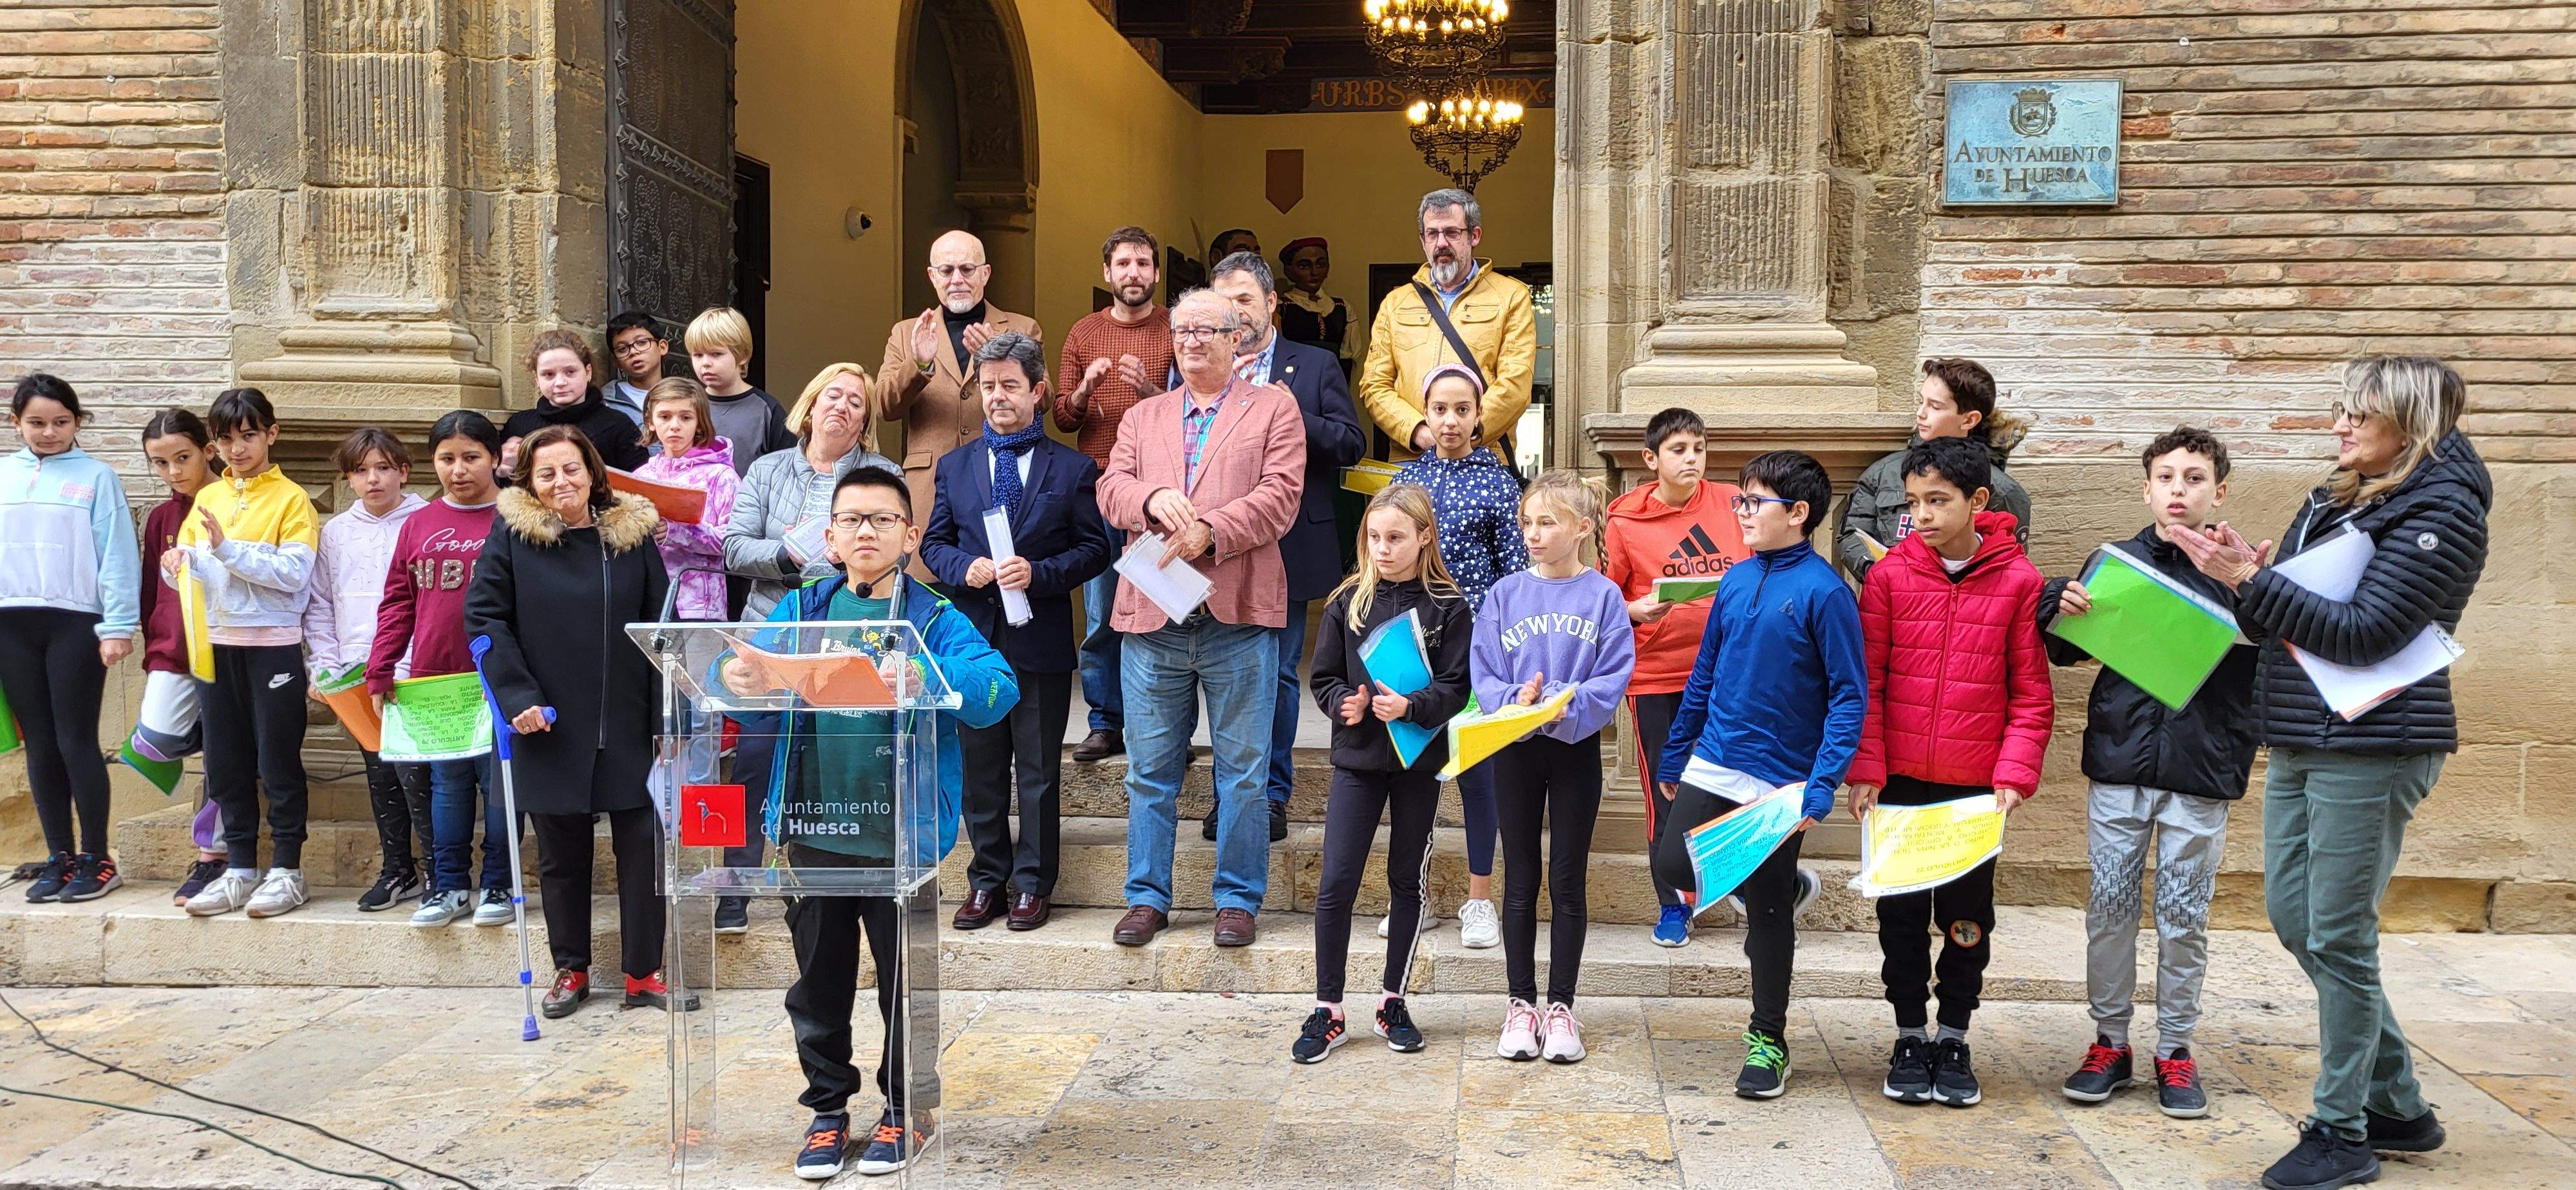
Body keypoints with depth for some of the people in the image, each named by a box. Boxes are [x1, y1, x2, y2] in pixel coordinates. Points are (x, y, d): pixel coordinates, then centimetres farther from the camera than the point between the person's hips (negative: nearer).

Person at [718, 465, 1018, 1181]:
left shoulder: (933, 618, -4)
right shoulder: (800, 612, 7)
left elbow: (999, 687, -18)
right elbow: (751, 674, -1)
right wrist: (734, 676, -25)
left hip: (899, 837, -3)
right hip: (813, 832, 3)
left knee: (904, 982, 9)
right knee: (819, 983, 14)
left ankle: (906, 1110, 27)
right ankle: (827, 1109, 30)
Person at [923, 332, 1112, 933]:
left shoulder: (1073, 468, 1)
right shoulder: (955, 466, 10)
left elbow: (1094, 549, -2)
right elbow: (934, 543, 11)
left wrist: (1038, 573, -16)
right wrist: (966, 567, -10)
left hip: (1041, 641, -3)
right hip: (974, 636, 3)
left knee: (1039, 772, 5)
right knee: (980, 770, 10)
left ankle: (1032, 883, 17)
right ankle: (987, 880, 22)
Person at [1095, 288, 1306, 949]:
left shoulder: (1273, 409, 8)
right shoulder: (1143, 417, 19)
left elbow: (1278, 497, -5)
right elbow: (1111, 490, 6)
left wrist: (1210, 532, -18)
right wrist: (1153, 498, -16)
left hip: (1238, 612, -3)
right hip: (1152, 617, 3)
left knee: (1243, 770, 4)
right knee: (1150, 770, 8)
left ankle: (1237, 899, 15)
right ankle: (1148, 897, 19)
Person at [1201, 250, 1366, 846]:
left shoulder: (1315, 367, 4)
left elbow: (1352, 443, -4)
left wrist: (1294, 416, -16)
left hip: (1289, 548, -1)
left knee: (1278, 674, 4)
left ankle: (1272, 793, 15)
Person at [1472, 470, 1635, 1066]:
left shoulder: (1603, 596, -4)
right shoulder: (1506, 594, 1)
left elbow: (1614, 677, -9)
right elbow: (1483, 674, -2)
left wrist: (1565, 706, -24)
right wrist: (1515, 701, -21)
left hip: (1576, 748, -1)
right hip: (1515, 750, 1)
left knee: (1568, 882, 6)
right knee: (1521, 881, 8)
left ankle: (1561, 1006, 17)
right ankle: (1521, 1003, 18)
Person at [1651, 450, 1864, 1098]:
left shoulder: (1823, 591, -13)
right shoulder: (1736, 580, 5)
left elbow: (1849, 696, -14)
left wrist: (1822, 787, -22)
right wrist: (1674, 754, 18)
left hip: (1781, 777, -6)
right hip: (1713, 764, 6)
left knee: (1768, 914, 5)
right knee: (1675, 867, -1)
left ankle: (1768, 1039, 24)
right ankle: (1789, 887, 26)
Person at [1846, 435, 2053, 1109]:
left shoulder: (2018, 580, -4)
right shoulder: (1890, 575, -2)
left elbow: (2031, 693, 0)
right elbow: (1866, 682, 0)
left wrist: (2015, 774, -8)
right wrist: (1865, 768, -6)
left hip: (1976, 784, 0)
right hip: (1900, 780, 1)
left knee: (1968, 914, 9)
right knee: (1901, 912, 9)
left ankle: (1953, 1039, 25)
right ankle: (1910, 1036, 24)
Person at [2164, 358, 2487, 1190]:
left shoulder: (2442, 512, -10)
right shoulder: (2336, 497, 14)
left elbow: (2365, 634, -18)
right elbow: (2287, 614, 12)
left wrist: (2249, 578, -20)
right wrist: (2246, 575, -8)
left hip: (2371, 749, -8)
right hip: (2298, 744, 8)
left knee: (2338, 937, -3)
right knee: (2294, 917, 12)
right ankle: (2398, 1103, 27)